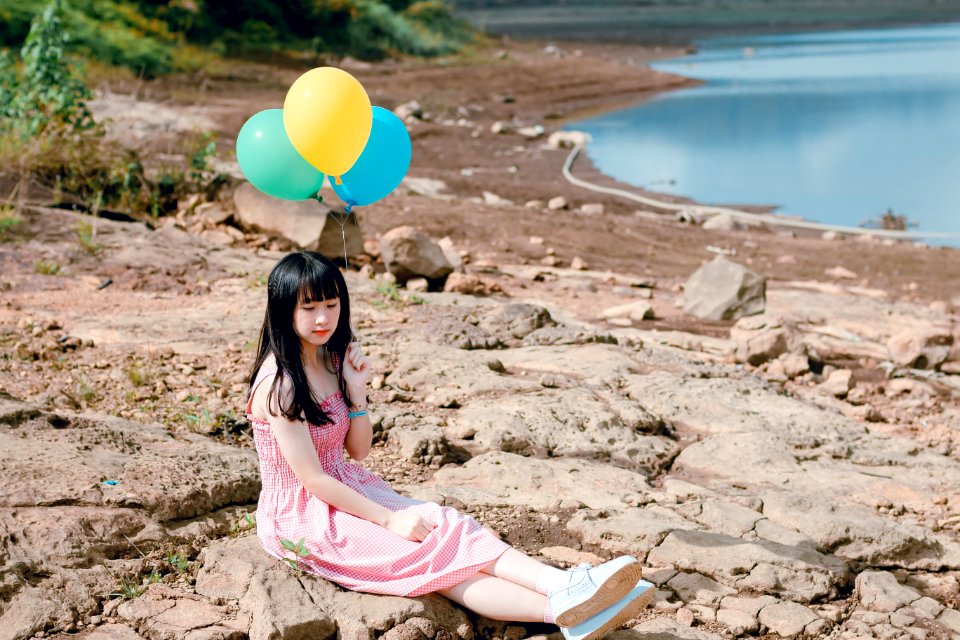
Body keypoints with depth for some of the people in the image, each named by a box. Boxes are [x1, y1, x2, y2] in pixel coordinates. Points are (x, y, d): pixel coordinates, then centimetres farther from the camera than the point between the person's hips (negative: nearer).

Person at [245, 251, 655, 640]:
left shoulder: (333, 360, 5)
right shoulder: (279, 383, -20)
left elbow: (358, 451, 6)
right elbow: (312, 478, -21)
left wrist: (356, 391, -10)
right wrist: (387, 519, -18)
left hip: (346, 493, 7)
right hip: (301, 518, -7)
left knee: (446, 528, -16)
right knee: (433, 556, -24)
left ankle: (565, 591, -33)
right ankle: (563, 606, -38)